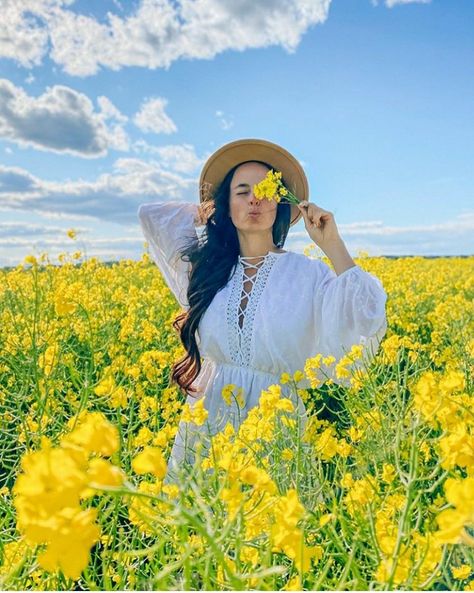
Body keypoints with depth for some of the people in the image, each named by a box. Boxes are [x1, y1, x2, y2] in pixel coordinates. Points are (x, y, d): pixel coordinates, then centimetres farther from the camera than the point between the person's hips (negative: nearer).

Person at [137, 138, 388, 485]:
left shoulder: (308, 274, -5)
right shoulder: (206, 266, 4)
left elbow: (366, 323, -20)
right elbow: (152, 215, 14)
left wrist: (333, 245, -15)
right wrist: (207, 212, 12)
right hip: (206, 425, 3)